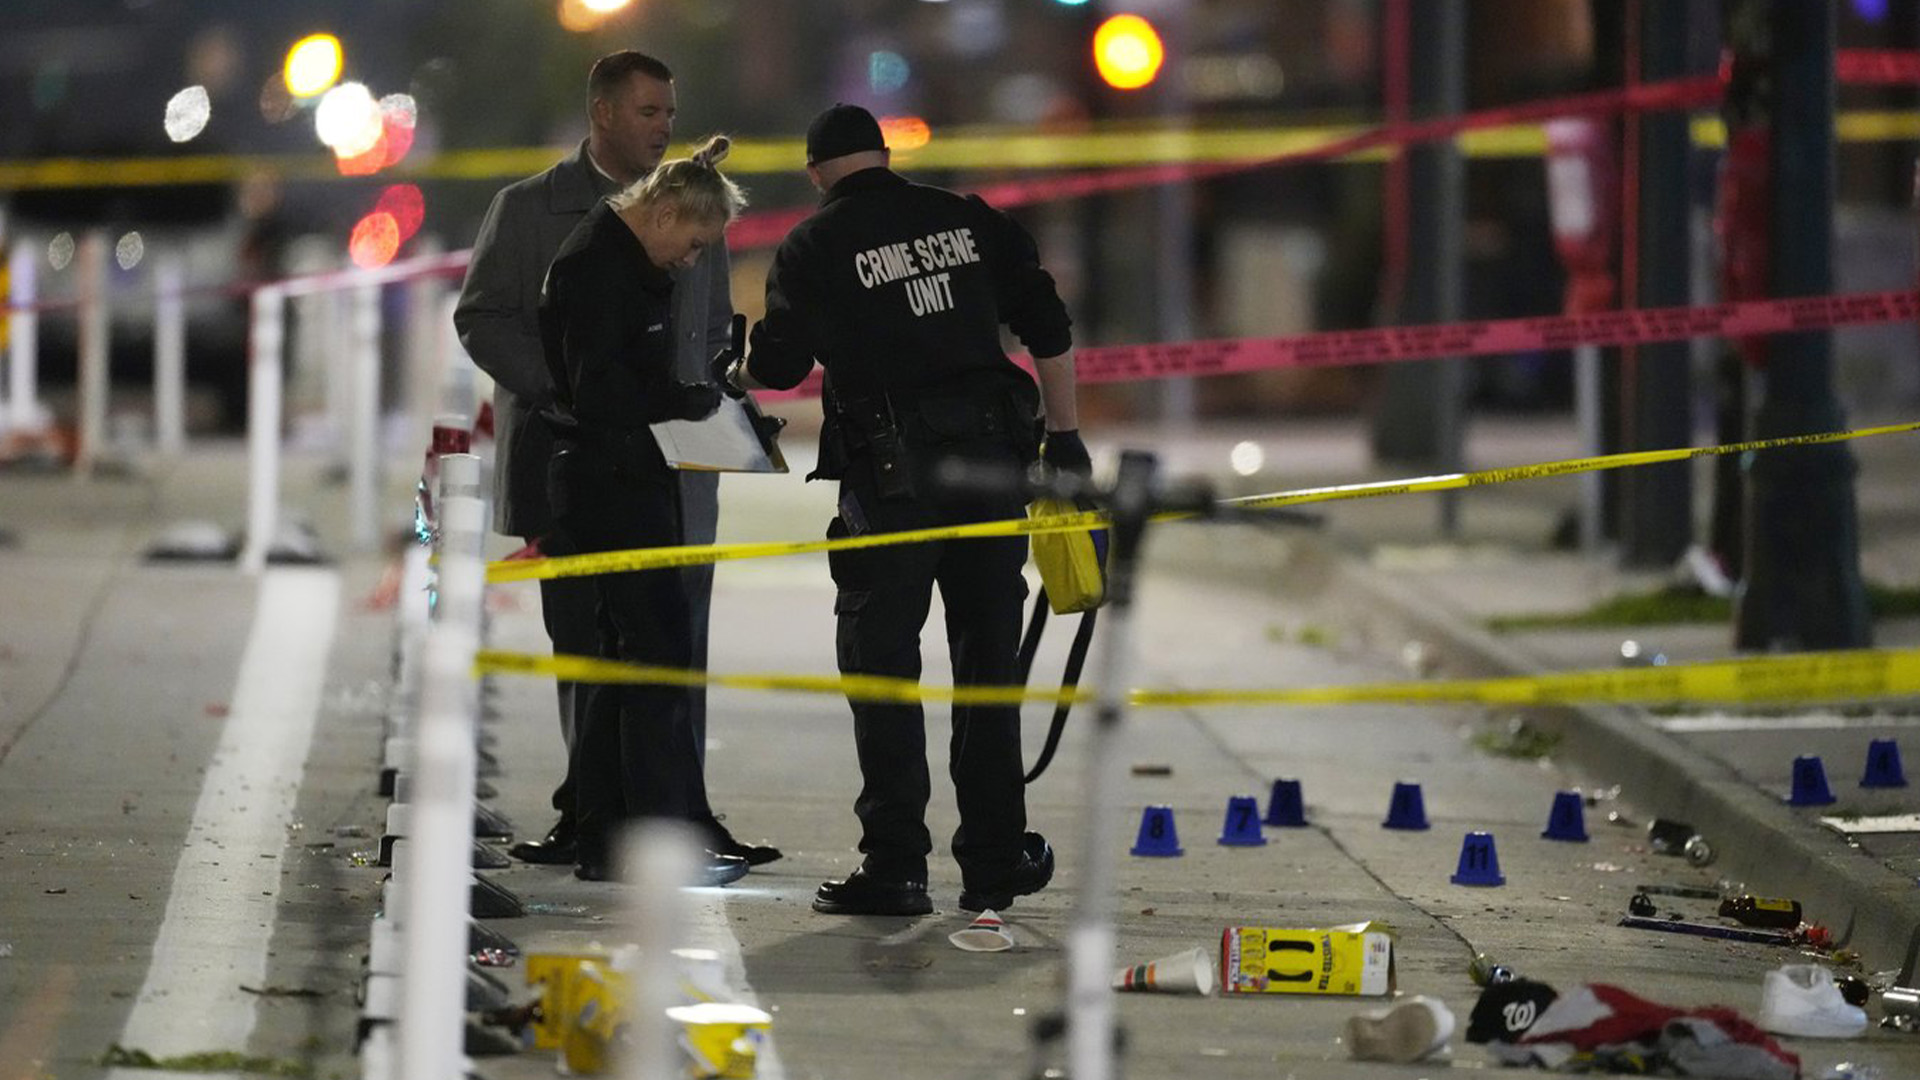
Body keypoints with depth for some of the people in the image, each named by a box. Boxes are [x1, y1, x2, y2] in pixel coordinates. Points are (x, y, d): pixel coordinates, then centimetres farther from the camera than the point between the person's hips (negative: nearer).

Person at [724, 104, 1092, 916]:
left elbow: (781, 365, -2)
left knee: (881, 667, 3)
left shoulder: (815, 246, -1)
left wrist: (737, 376, 20)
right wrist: (1063, 439, 12)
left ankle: (895, 866, -2)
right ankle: (994, 862, 15)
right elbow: (1050, 332, 7)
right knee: (988, 664, 11)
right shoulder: (969, 221, 10)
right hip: (991, 457, 4)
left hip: (891, 475, -4)